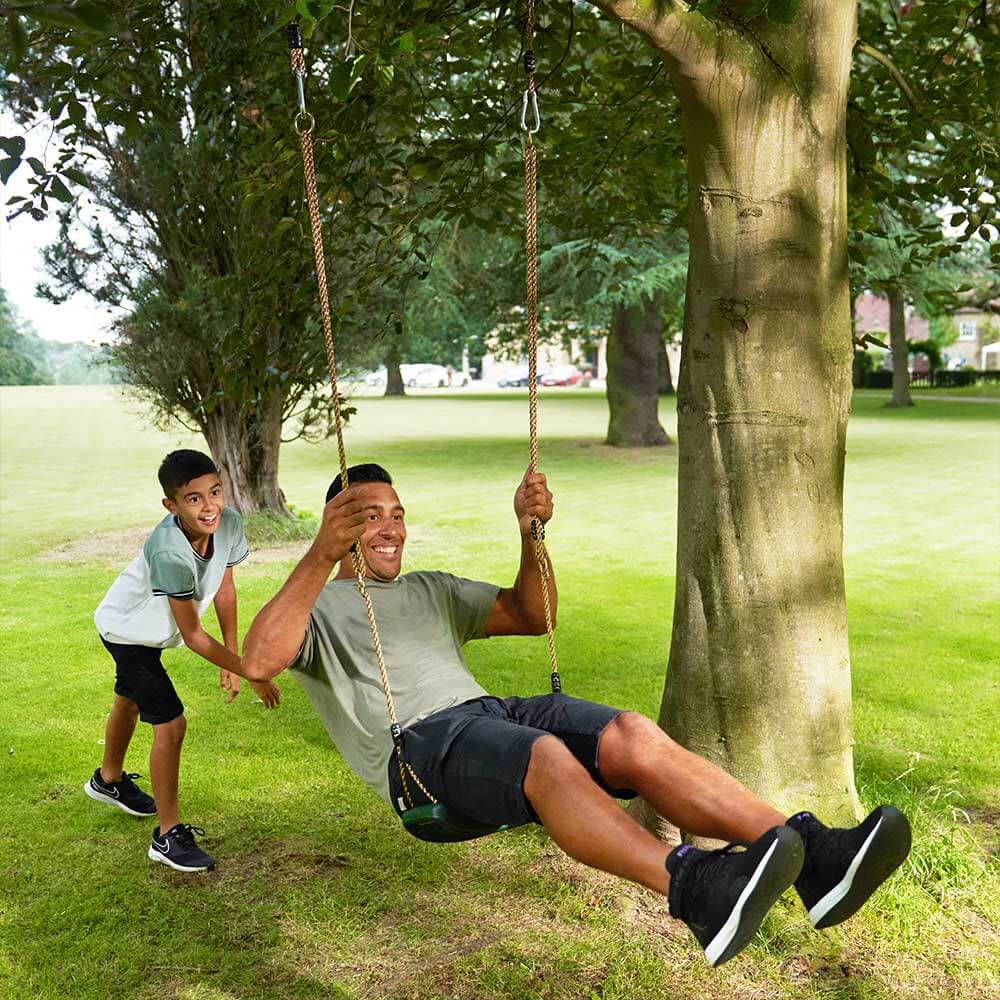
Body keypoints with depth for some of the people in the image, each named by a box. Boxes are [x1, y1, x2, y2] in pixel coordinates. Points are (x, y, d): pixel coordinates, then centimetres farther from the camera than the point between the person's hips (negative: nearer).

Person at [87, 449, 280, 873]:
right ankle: (168, 835, 2)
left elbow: (224, 587, -6)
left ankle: (109, 780, 57)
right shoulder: (170, 554, -42)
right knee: (170, 724, -13)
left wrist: (232, 657, -3)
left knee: (130, 702, 30)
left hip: (149, 628, 8)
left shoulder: (229, 524, -24)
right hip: (126, 631, -8)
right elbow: (193, 637, -34)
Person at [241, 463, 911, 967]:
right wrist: (322, 557, -22)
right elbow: (260, 662, -10)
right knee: (547, 756, -39)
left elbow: (531, 617, 28)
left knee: (633, 737, -25)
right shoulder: (318, 607, 14)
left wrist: (530, 532, 11)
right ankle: (695, 890, -60)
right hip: (418, 745, -5)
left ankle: (811, 853, -39)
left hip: (490, 713, 6)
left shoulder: (431, 590, 32)